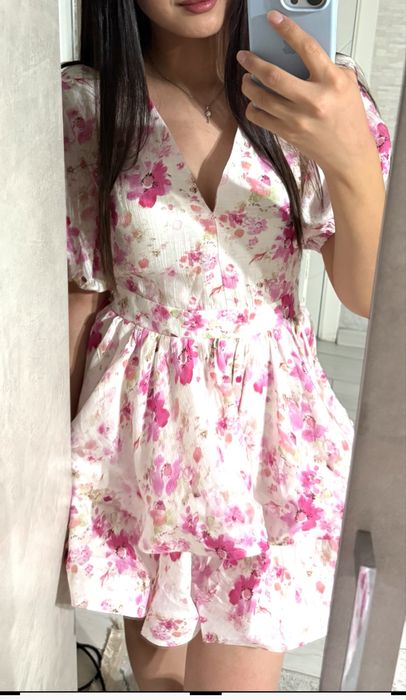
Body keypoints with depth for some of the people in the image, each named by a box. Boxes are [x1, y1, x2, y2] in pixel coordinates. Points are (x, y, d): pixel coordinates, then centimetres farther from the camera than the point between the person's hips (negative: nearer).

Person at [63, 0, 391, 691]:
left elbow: (368, 295, -9)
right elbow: (82, 292, -2)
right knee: (155, 662, 21)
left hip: (265, 426, 0)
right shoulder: (88, 103, -8)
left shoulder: (317, 97, -7)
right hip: (142, 425, 1)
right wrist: (55, 452, 5)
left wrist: (352, 158, -28)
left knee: (237, 675, 10)